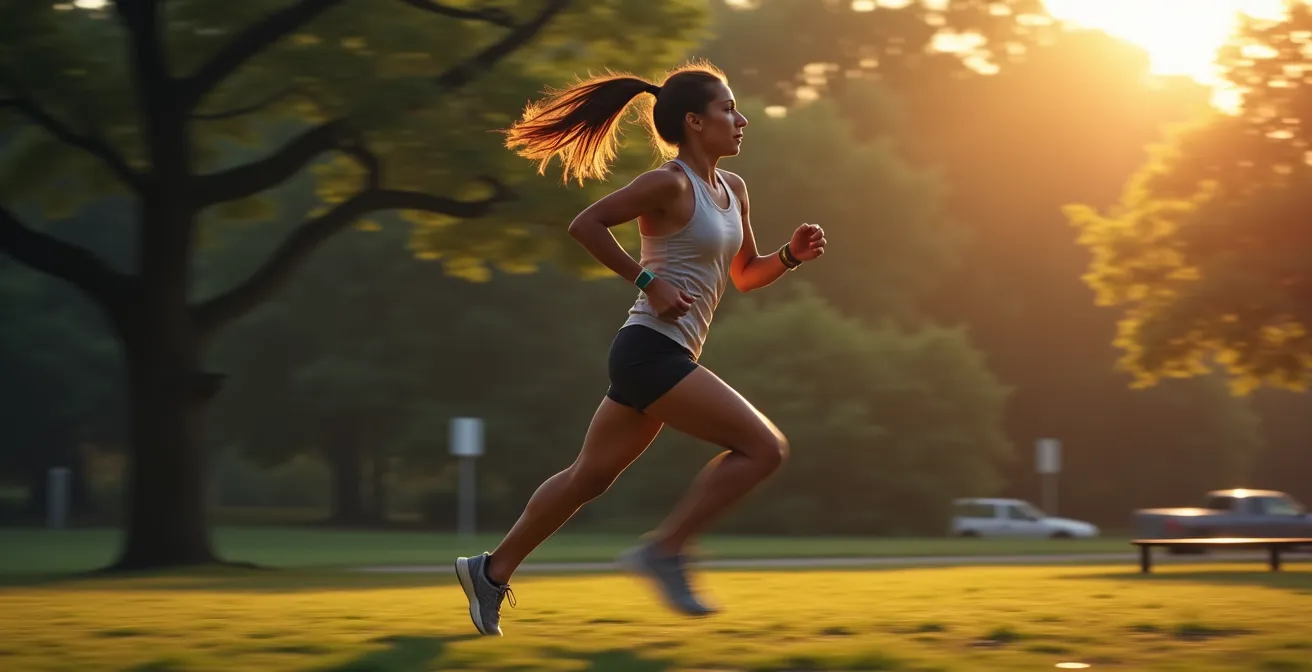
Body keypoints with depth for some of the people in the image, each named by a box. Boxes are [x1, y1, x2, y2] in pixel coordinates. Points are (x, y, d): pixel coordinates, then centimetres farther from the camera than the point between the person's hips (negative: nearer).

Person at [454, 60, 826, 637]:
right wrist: (648, 281, -18)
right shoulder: (670, 184, -12)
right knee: (763, 447, -12)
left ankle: (492, 570, 25)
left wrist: (791, 255, 6)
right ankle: (664, 549, -8)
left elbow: (745, 275, 25)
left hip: (663, 359, 9)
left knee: (589, 477, 16)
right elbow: (586, 224, -18)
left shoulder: (732, 191, 15)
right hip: (651, 352, -9)